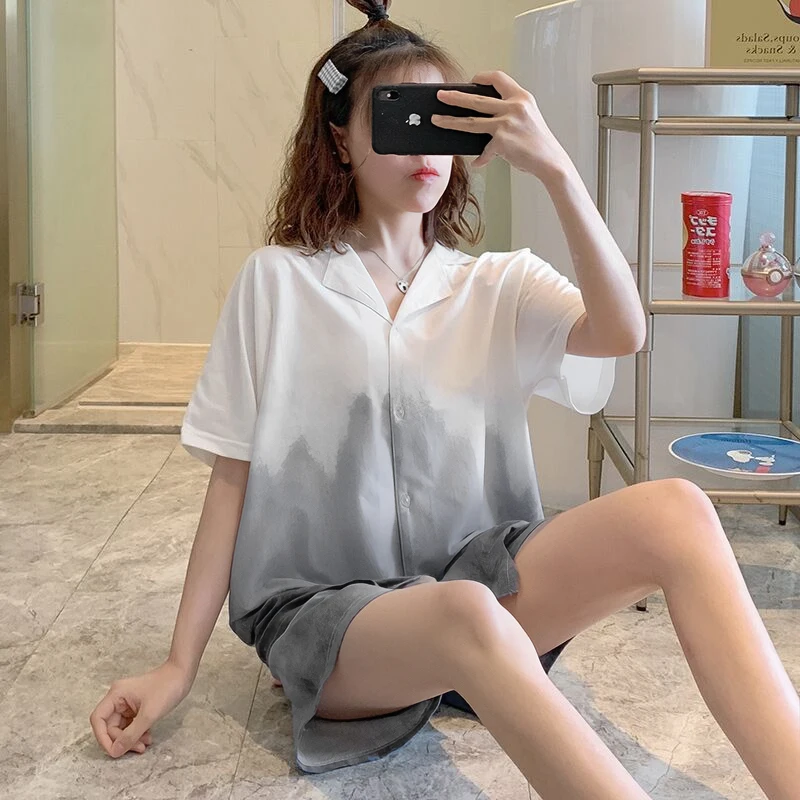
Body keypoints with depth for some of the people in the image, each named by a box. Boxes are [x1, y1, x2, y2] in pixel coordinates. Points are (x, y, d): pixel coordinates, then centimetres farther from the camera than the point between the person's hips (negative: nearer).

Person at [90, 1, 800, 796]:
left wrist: (555, 169, -22)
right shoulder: (277, 282, 3)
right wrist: (178, 667, 1)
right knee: (469, 618, -39)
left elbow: (621, 334, -12)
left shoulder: (499, 285, 8)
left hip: (472, 575, 3)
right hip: (322, 610, -3)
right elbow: (233, 478, 3)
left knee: (674, 512, -24)